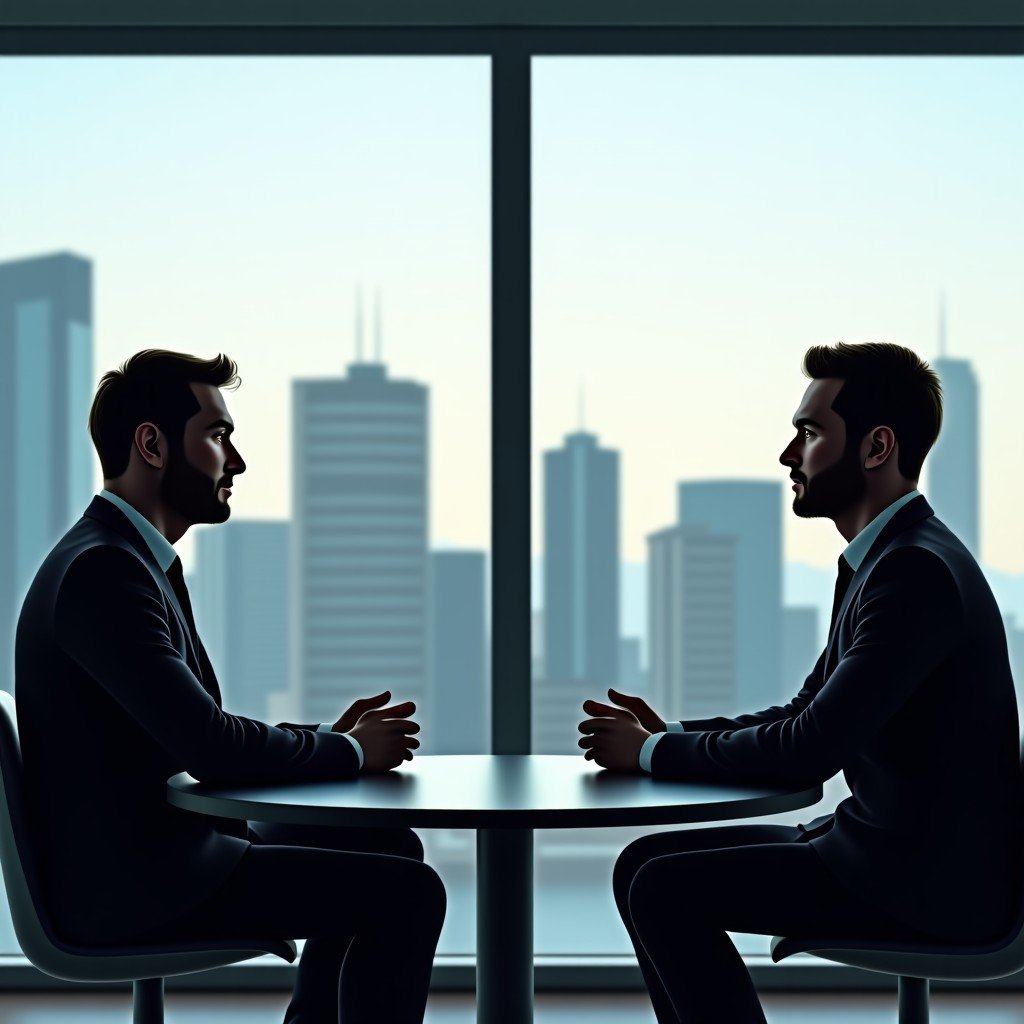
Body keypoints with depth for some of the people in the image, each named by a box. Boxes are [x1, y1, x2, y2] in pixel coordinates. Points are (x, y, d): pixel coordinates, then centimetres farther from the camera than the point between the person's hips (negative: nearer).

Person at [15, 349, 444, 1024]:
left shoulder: (132, 558, 14)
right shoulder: (100, 570, -19)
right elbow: (208, 746, -24)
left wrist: (328, 738, 3)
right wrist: (351, 751, -9)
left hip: (155, 850, 11)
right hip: (125, 884, -11)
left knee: (389, 848, 20)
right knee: (409, 893, -14)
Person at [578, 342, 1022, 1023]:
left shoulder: (918, 570, -20)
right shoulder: (884, 559, 13)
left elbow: (812, 748, -23)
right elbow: (809, 715, 16)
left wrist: (653, 752, -10)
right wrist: (670, 736, 2)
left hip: (931, 884, -10)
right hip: (894, 849, 10)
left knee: (662, 886, -16)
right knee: (648, 861, 9)